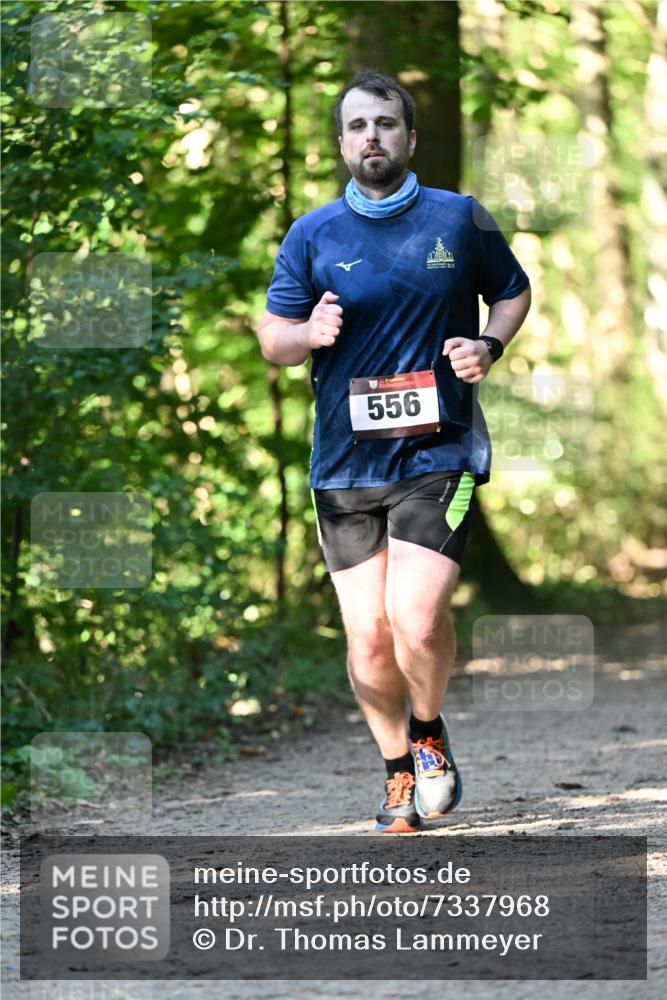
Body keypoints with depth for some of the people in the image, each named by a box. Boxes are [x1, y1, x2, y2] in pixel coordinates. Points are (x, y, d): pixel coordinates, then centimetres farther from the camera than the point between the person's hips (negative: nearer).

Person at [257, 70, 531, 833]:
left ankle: (428, 734, 11)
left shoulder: (461, 220, 3)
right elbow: (271, 338, 8)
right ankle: (398, 771, 25)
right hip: (345, 463, 2)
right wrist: (308, 333, -15)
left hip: (439, 453, -2)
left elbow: (514, 292, 18)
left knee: (415, 618, -19)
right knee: (368, 639, 2)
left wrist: (489, 346, -3)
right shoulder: (312, 235, 5)